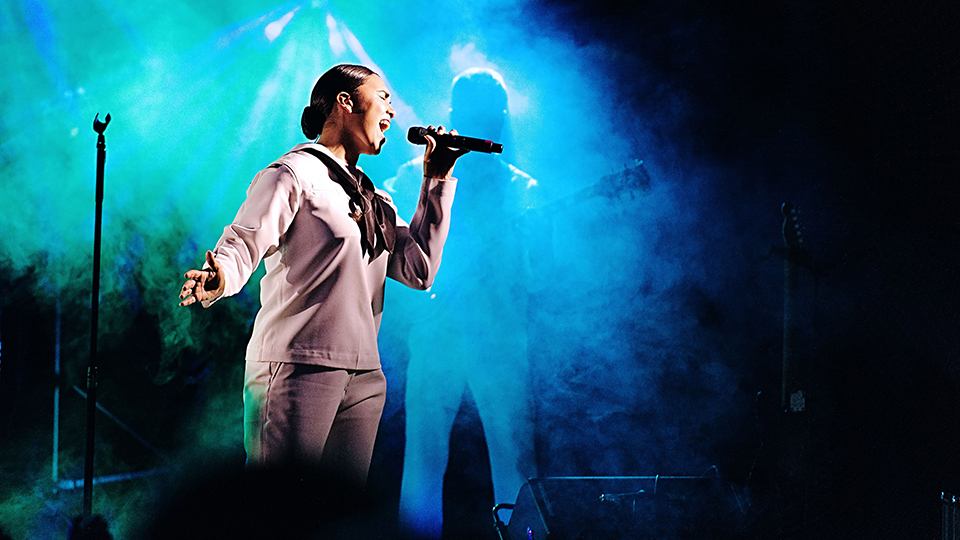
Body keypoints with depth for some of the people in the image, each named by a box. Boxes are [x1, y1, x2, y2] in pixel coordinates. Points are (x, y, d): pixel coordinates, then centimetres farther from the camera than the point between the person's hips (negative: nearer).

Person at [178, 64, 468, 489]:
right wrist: (216, 280, -35)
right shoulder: (294, 174, -1)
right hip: (299, 366, -7)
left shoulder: (376, 202, 23)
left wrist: (437, 180, 15)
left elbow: (419, 269, 14)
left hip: (364, 377, 8)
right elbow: (242, 244, -12)